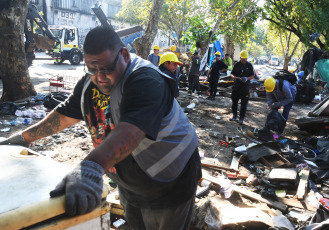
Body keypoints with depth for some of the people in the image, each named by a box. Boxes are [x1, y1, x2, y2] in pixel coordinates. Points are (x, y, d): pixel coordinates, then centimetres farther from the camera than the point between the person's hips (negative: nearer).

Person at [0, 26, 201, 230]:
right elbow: (66, 114, 8)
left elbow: (131, 129, -46)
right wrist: (26, 137, 11)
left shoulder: (146, 80, -30)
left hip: (169, 182, -6)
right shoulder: (90, 82, -3)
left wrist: (92, 167, -58)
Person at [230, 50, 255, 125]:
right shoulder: (237, 65, 4)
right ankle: (234, 116, 27)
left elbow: (252, 76, 3)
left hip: (245, 87, -2)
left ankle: (241, 119, 6)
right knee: (234, 101, 10)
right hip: (236, 86, 2)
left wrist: (247, 78, -18)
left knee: (244, 103, -2)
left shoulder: (249, 65, 1)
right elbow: (232, 74, 7)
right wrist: (235, 77, -16)